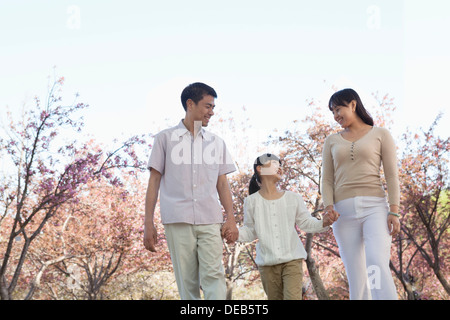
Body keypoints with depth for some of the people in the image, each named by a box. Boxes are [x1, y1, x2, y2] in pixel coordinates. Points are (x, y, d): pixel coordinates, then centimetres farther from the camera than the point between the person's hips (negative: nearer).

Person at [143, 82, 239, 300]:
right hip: (177, 221, -2)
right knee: (187, 282, -1)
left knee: (213, 276, -11)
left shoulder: (217, 143, 16)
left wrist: (230, 217, 3)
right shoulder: (165, 138, 8)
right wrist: (148, 223, 1)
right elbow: (154, 180, 7)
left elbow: (222, 183, 16)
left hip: (210, 220, 2)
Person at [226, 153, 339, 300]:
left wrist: (323, 223, -11)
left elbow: (306, 223, 8)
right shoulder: (252, 201, 4)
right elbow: (250, 231, 8)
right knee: (275, 298, 6)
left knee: (293, 297, -15)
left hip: (292, 260, 0)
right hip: (267, 263, 0)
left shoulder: (293, 198, 5)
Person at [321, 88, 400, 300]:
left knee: (378, 268, -23)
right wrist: (329, 209, -7)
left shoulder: (380, 134, 9)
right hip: (344, 211, 3)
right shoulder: (332, 141, 18)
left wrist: (394, 212, -8)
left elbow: (392, 175, 3)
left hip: (375, 207, -3)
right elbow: (327, 180, 12)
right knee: (356, 277, -3)